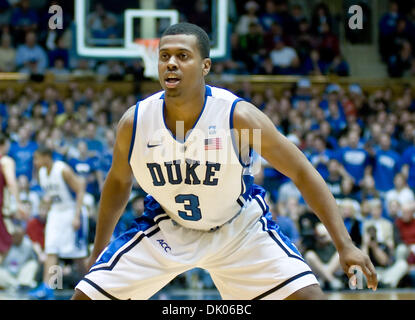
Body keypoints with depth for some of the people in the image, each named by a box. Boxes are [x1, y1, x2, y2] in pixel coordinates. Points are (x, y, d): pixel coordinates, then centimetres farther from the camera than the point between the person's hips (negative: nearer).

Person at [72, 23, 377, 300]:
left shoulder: (238, 116, -26)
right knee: (86, 295, -10)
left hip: (240, 228, -2)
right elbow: (119, 182, 3)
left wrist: (345, 244, -24)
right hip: (166, 229, 2)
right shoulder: (134, 122, -18)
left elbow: (302, 173, -19)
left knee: (308, 295, -17)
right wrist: (97, 253, 9)